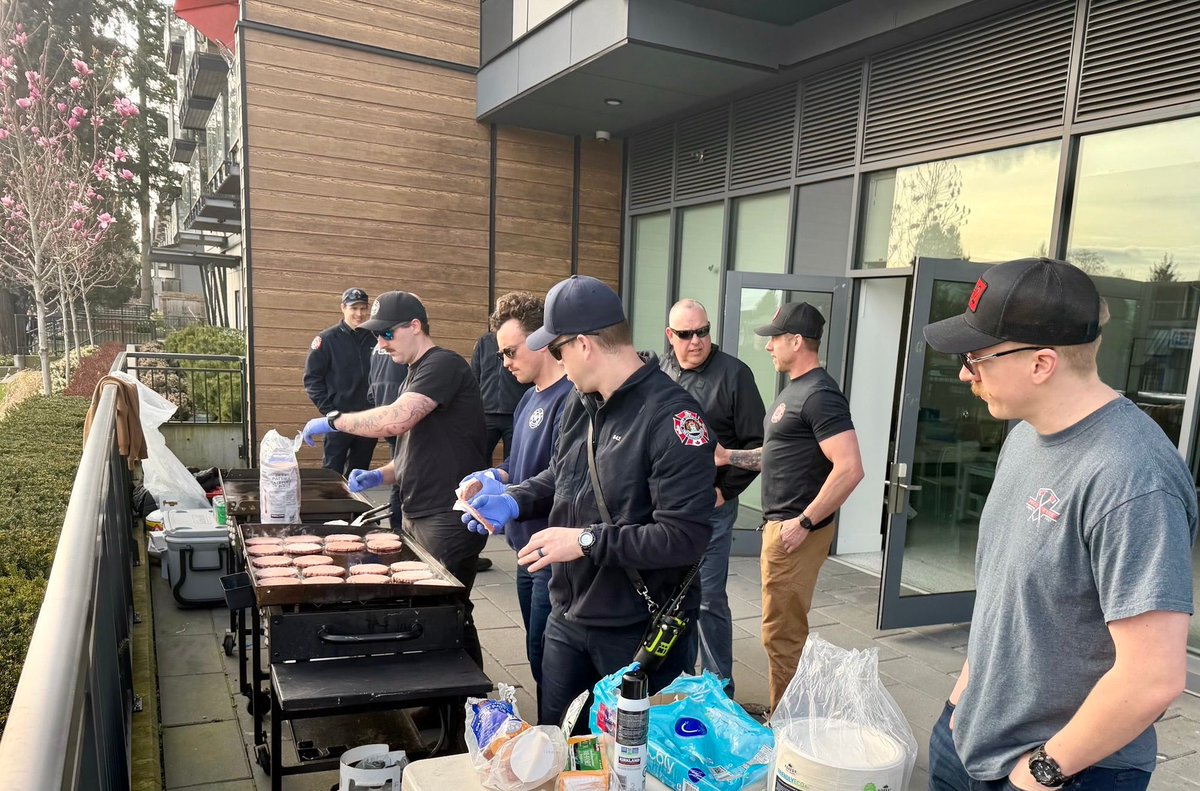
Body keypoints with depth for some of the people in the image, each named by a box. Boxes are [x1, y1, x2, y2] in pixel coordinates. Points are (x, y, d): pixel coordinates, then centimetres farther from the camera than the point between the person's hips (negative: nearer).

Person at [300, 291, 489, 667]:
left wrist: (333, 420, -14)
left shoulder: (444, 365, -14)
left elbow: (395, 420, -28)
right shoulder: (415, 376, 17)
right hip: (417, 518, 9)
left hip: (449, 520, -9)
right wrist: (380, 476, 5)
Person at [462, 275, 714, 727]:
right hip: (568, 619, 8)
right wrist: (513, 501, 1)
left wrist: (588, 541, -25)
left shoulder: (671, 417, -23)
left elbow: (686, 537, -28)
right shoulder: (580, 405, 3)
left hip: (639, 633, -7)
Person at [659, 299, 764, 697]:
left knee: (709, 599, -1)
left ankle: (719, 689, 14)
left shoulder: (734, 374, -7)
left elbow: (756, 444, -6)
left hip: (710, 506, -5)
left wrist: (725, 490, -9)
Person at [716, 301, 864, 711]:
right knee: (786, 632, 19)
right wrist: (730, 457, 13)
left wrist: (804, 523, -22)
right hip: (780, 524, 11)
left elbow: (849, 468, -25)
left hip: (796, 531, -11)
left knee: (783, 636, -2)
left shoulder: (820, 394, -17)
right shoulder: (793, 389, 14)